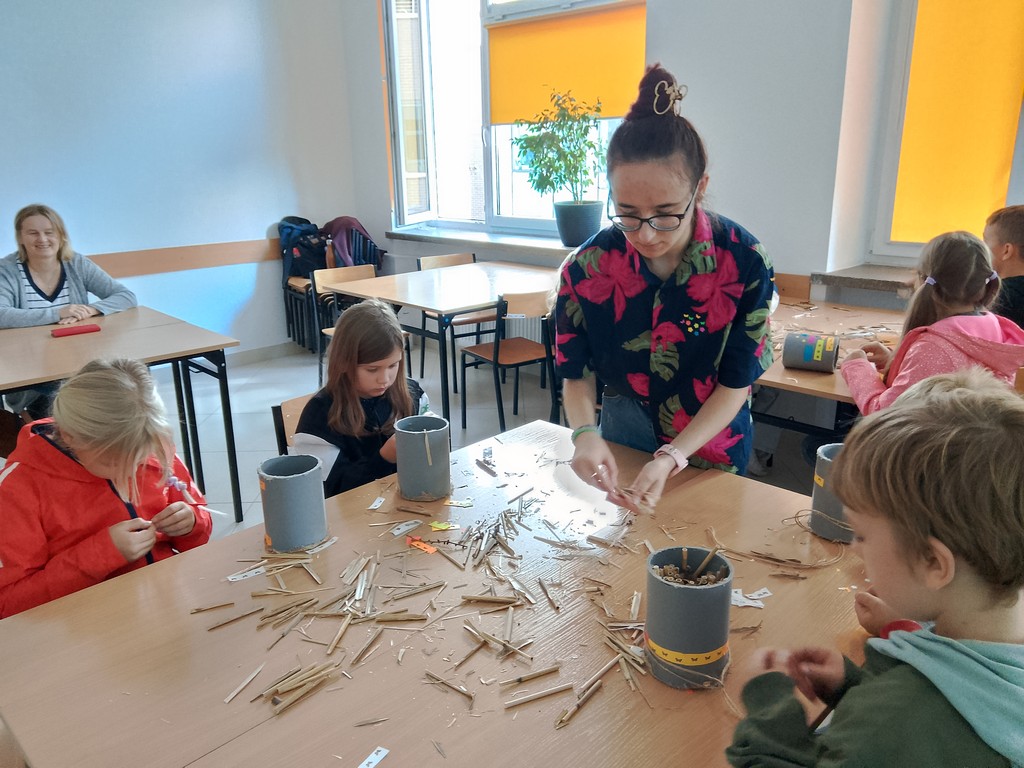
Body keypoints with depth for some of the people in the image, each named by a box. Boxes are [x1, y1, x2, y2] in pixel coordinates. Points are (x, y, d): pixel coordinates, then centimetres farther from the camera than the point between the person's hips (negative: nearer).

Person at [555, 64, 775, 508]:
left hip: (711, 448, -1)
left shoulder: (743, 263, -23)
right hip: (622, 443, 2)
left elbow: (735, 384, -18)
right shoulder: (587, 267, -19)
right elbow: (576, 373, -10)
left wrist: (673, 458, -30)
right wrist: (585, 433, -30)